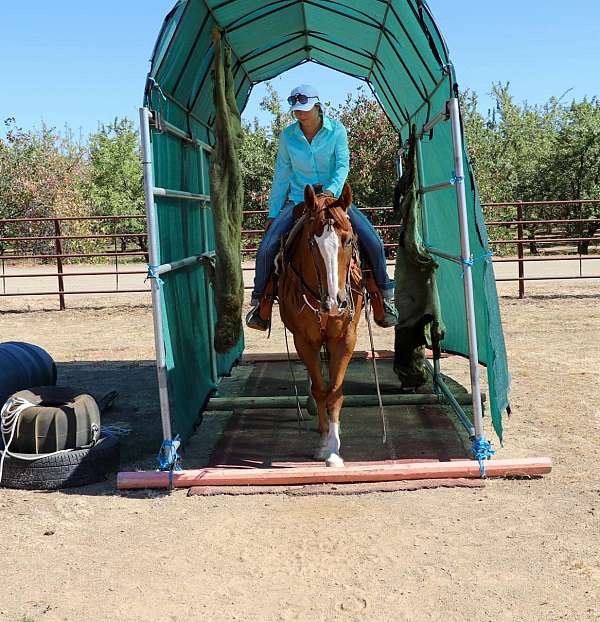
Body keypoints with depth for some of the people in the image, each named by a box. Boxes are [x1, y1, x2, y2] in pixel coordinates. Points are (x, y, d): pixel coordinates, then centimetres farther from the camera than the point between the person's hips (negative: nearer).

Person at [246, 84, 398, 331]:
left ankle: (384, 295, 6)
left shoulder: (336, 130, -4)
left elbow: (343, 165, -13)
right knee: (267, 247, -19)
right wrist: (273, 213, 7)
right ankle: (260, 300, 4)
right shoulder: (288, 135, 0)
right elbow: (281, 176, 7)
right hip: (298, 201, 1)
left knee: (373, 243, -17)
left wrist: (332, 190, -33)